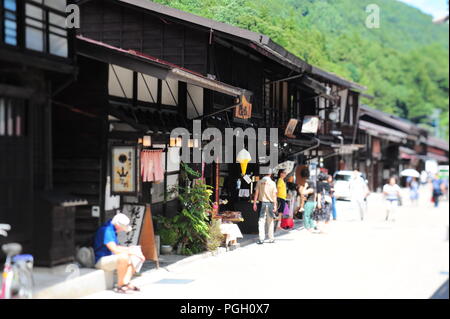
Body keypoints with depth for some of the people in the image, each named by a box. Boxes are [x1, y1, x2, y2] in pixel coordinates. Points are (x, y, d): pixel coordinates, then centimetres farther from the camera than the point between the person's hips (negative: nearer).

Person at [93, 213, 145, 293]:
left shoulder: (112, 229, 11)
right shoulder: (106, 230, -22)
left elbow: (115, 247, 20)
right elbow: (114, 250, -26)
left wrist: (129, 248, 4)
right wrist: (132, 252, -20)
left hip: (109, 258, 11)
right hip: (101, 260, -11)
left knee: (133, 258, 6)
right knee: (123, 257, -33)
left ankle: (126, 283, -4)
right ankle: (120, 286, -21)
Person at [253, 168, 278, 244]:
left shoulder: (259, 182, 0)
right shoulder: (273, 183, -2)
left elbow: (256, 193, -1)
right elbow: (274, 195, -4)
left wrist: (254, 204, 3)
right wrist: (275, 206, -1)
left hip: (262, 203, 0)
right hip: (270, 203, 0)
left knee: (261, 221, 0)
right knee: (270, 221, 11)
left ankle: (261, 239, -8)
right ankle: (271, 238, 17)